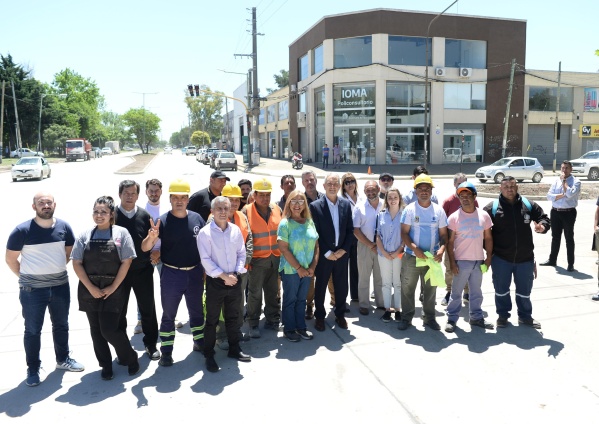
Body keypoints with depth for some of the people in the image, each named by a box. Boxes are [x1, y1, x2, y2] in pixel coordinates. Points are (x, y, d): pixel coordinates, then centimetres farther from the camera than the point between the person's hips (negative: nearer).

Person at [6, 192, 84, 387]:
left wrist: (55, 269, 9)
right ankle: (33, 369, 25)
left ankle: (63, 359, 36)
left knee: (61, 325, 18)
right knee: (33, 330, 9)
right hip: (32, 289, -3)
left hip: (60, 286, 3)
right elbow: (10, 259, -2)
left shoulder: (64, 227, -4)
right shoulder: (22, 230, -13)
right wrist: (26, 276, 1)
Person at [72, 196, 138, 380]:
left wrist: (113, 287, -10)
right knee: (96, 330, 10)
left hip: (113, 289, -3)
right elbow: (76, 263, 0)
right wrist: (91, 288, -8)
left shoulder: (121, 233, -4)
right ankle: (106, 366, 27)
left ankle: (130, 358, 18)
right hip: (89, 290, 3)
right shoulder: (85, 235, 3)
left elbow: (126, 262, -6)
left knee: (109, 329, -6)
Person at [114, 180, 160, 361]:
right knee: (119, 311, 12)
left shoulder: (144, 215, 0)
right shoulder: (112, 215, -6)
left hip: (143, 270, 1)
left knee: (148, 309, 10)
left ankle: (151, 344, 26)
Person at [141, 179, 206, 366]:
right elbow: (145, 248, -15)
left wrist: (205, 270, 5)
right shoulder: (163, 221, -11)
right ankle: (166, 351, 22)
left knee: (197, 310, 19)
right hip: (171, 274, -3)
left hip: (195, 273, 3)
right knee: (168, 314, 10)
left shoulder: (196, 218, -3)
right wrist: (151, 237, -37)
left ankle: (200, 342, 37)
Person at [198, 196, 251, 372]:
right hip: (215, 282, -4)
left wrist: (236, 274, -7)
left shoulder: (236, 230, 2)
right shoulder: (205, 232, -11)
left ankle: (234, 349, 32)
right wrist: (224, 276, -17)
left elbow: (241, 254, 6)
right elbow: (206, 260, -15)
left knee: (233, 317, 16)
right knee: (212, 320, 6)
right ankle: (209, 355, 19)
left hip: (234, 280, 4)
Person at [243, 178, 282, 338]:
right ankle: (253, 324, 17)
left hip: (275, 258, 4)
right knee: (255, 293, 4)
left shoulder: (277, 209, 5)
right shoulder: (247, 211, -8)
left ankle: (273, 319, 29)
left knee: (272, 291, 15)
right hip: (257, 259, -4)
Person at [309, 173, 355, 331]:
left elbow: (350, 230, 4)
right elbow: (314, 233, -10)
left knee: (341, 287, 13)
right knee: (320, 287, 10)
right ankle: (319, 317, 26)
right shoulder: (315, 206, -9)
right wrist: (327, 253, -13)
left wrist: (343, 249, -7)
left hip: (341, 253, 3)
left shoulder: (346, 204, 3)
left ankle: (340, 315, 31)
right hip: (323, 255, -3)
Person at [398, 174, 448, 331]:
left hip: (432, 257, 2)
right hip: (412, 256, -2)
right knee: (407, 288, 5)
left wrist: (441, 249, -16)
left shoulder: (438, 210, 2)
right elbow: (404, 233, -7)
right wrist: (415, 249, -21)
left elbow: (443, 234, 3)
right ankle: (406, 317, 18)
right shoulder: (409, 209, -5)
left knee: (430, 289, 13)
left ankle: (429, 317, 27)